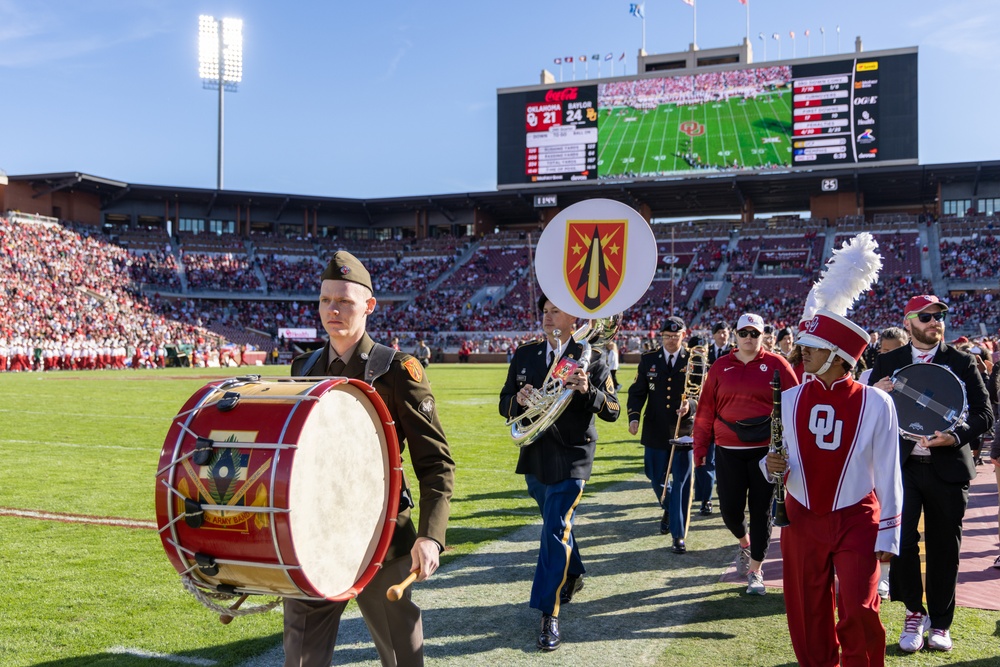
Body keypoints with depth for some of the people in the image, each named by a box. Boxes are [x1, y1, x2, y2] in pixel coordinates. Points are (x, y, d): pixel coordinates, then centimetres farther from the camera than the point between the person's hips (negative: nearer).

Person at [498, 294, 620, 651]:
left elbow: (613, 410, -7)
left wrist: (588, 390, -26)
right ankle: (573, 574, 47)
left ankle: (549, 616, -5)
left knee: (556, 531, -10)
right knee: (556, 524, 22)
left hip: (571, 457, -5)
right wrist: (518, 400, -16)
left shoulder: (589, 357, -5)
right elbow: (504, 404, 8)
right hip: (535, 456, 5)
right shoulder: (524, 355, 6)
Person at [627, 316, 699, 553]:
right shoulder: (648, 360, 4)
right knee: (656, 478, 14)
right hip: (655, 432, 3)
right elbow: (637, 392, 3)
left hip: (684, 431, -2)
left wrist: (691, 406, -24)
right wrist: (634, 416, -13)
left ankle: (679, 535, 6)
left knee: (681, 483, -1)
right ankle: (669, 510, 45)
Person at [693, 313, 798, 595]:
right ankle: (744, 544, 37)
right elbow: (706, 410, 6)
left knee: (761, 510, 3)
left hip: (766, 450, -1)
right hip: (728, 452, 2)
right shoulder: (720, 367, 5)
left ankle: (755, 571, 17)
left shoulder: (776, 365, 1)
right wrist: (700, 448, 4)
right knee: (730, 508, 3)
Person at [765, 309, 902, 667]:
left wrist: (888, 533, -5)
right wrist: (772, 465, -15)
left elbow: (888, 473, -6)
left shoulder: (875, 403, -11)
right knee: (807, 614, 10)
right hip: (801, 520, 3)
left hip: (856, 521, -3)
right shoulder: (789, 399, -2)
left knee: (859, 612, -4)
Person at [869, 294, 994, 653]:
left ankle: (940, 622, 24)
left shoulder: (962, 362, 3)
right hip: (902, 465, 0)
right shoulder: (887, 363, 4)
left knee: (944, 548, 7)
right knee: (901, 540, -6)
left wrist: (956, 436, -19)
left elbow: (984, 413, -1)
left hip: (947, 466, 0)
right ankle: (914, 612, 18)